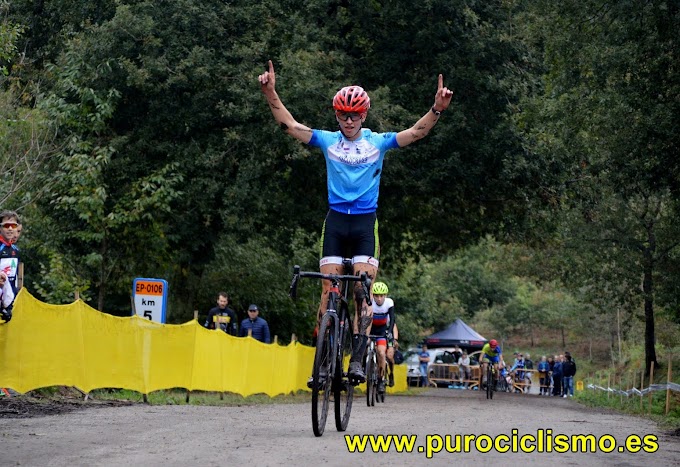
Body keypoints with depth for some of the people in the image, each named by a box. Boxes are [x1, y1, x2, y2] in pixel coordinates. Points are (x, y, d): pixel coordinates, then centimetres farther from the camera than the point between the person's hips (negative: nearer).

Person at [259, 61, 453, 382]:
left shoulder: (378, 142, 4)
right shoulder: (327, 141, 5)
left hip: (366, 223, -1)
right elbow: (289, 124, -2)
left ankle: (357, 359, -12)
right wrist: (270, 94, -15)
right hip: (335, 221, 1)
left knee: (363, 292, -10)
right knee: (329, 290, -5)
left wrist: (437, 109, -23)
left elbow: (417, 132, -6)